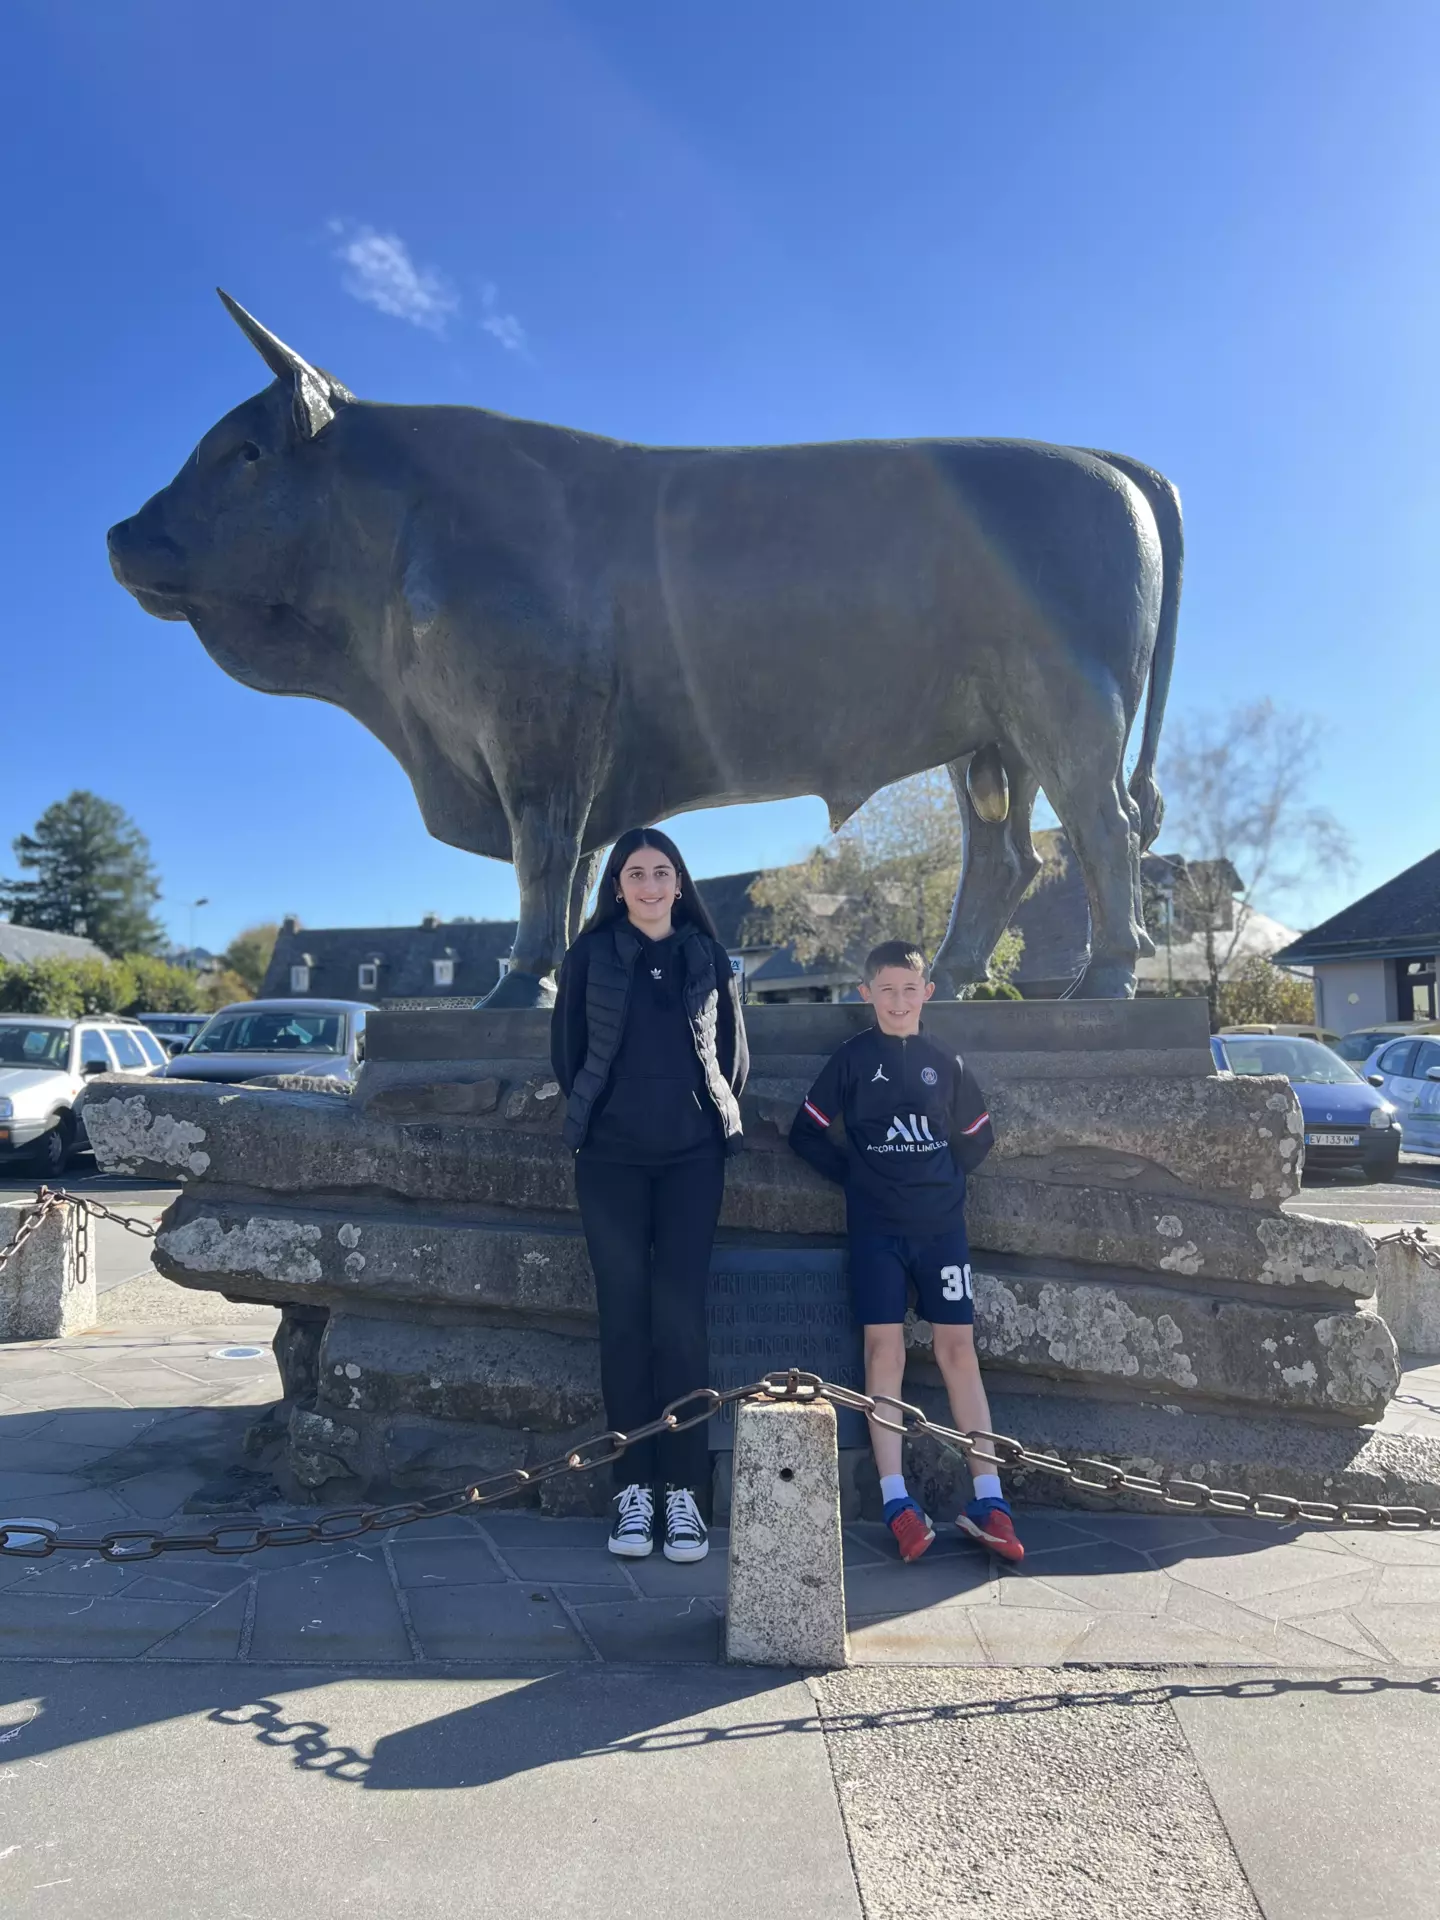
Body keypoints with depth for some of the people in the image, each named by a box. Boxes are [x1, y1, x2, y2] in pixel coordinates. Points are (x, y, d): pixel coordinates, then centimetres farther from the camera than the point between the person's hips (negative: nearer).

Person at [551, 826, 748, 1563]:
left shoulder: (708, 957, 8)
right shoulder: (591, 955, 4)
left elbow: (734, 1052, 13)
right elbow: (567, 1048, 9)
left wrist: (713, 1116, 10)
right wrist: (598, 1114, 11)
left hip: (691, 1157, 1)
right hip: (611, 1158, 0)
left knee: (680, 1316, -3)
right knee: (624, 1316, 1)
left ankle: (684, 1490, 4)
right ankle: (634, 1488, 9)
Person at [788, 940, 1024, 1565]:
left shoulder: (945, 1064, 9)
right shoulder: (852, 1060, 3)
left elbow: (979, 1135, 20)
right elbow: (807, 1132, 5)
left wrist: (948, 1174, 7)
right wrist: (854, 1176, 1)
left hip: (940, 1221, 2)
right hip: (876, 1226, -1)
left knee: (959, 1349, 0)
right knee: (884, 1348, -5)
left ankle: (988, 1498, 5)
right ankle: (896, 1501, 1)